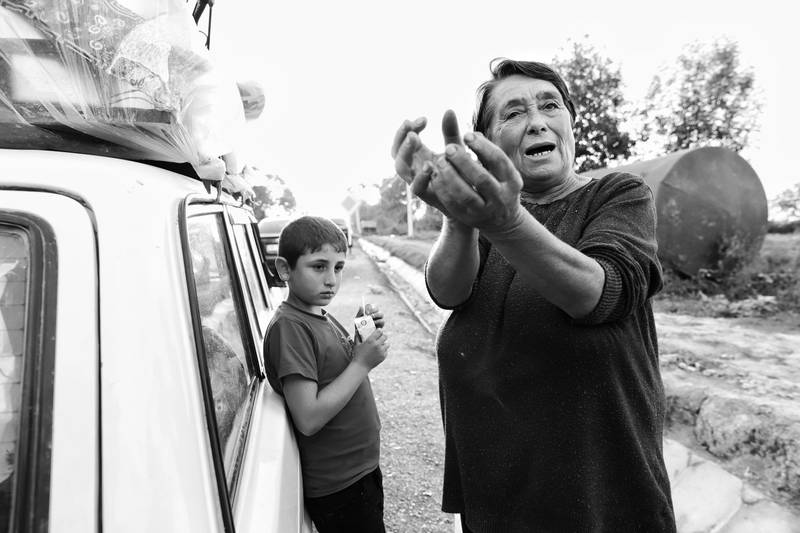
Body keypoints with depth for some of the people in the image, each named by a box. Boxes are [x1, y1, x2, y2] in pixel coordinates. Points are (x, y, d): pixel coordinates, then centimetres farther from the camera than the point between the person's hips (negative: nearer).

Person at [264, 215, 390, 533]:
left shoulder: (321, 316, 5)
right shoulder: (289, 326, -24)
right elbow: (308, 419, -27)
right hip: (337, 488, -9)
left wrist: (361, 335, -4)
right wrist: (363, 362, -25)